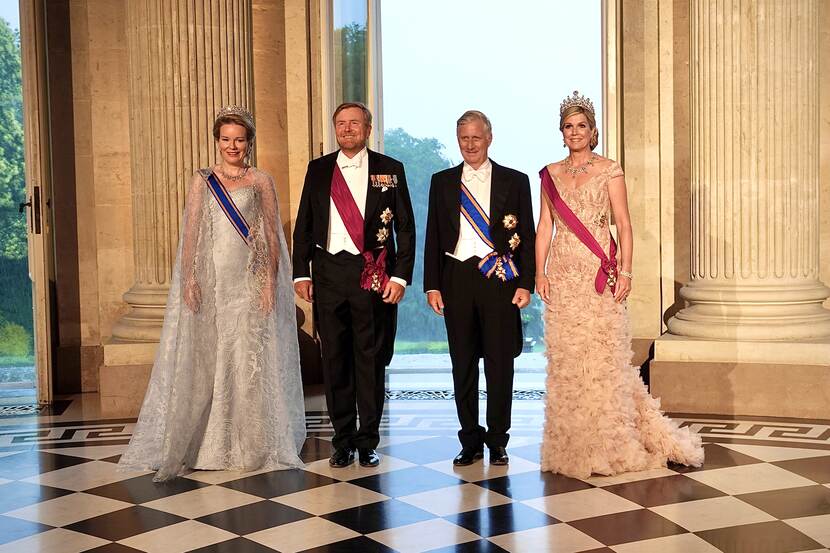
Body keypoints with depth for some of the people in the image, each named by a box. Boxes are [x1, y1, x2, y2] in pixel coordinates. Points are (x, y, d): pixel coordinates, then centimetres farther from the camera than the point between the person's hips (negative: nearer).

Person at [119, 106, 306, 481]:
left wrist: (270, 281, -6)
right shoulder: (202, 181, 9)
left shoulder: (261, 181, 7)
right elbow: (190, 233, 4)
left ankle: (254, 444, 11)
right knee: (205, 358, 2)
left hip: (251, 281, -1)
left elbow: (272, 235, 3)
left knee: (250, 358, 1)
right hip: (211, 279, 1)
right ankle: (209, 444, 11)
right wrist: (188, 278, -7)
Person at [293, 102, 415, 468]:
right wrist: (301, 273, 3)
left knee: (371, 359, 3)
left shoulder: (390, 170, 3)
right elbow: (303, 225, 11)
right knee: (334, 359, 7)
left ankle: (368, 442, 14)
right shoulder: (318, 170, 10)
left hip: (373, 275, -2)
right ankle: (343, 441, 18)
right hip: (328, 272, 2)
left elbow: (406, 227, 2)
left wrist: (400, 275, -6)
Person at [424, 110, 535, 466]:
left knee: (500, 364, 2)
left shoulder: (515, 181, 6)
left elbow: (527, 237, 4)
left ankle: (497, 441, 15)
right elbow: (433, 237, 9)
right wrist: (431, 286, 2)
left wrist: (526, 284, -4)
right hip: (456, 280, 2)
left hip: (500, 280, -1)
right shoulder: (442, 182, 10)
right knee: (463, 365, 6)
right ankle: (470, 441, 16)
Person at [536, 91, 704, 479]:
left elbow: (624, 224, -3)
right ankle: (572, 445, 14)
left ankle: (610, 443, 6)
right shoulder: (550, 175, 12)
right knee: (565, 358, 5)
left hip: (599, 272, -3)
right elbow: (544, 226, 11)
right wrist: (539, 272, 1)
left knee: (604, 355, -4)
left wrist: (625, 272, -12)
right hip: (562, 273, 4)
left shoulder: (609, 170, 2)